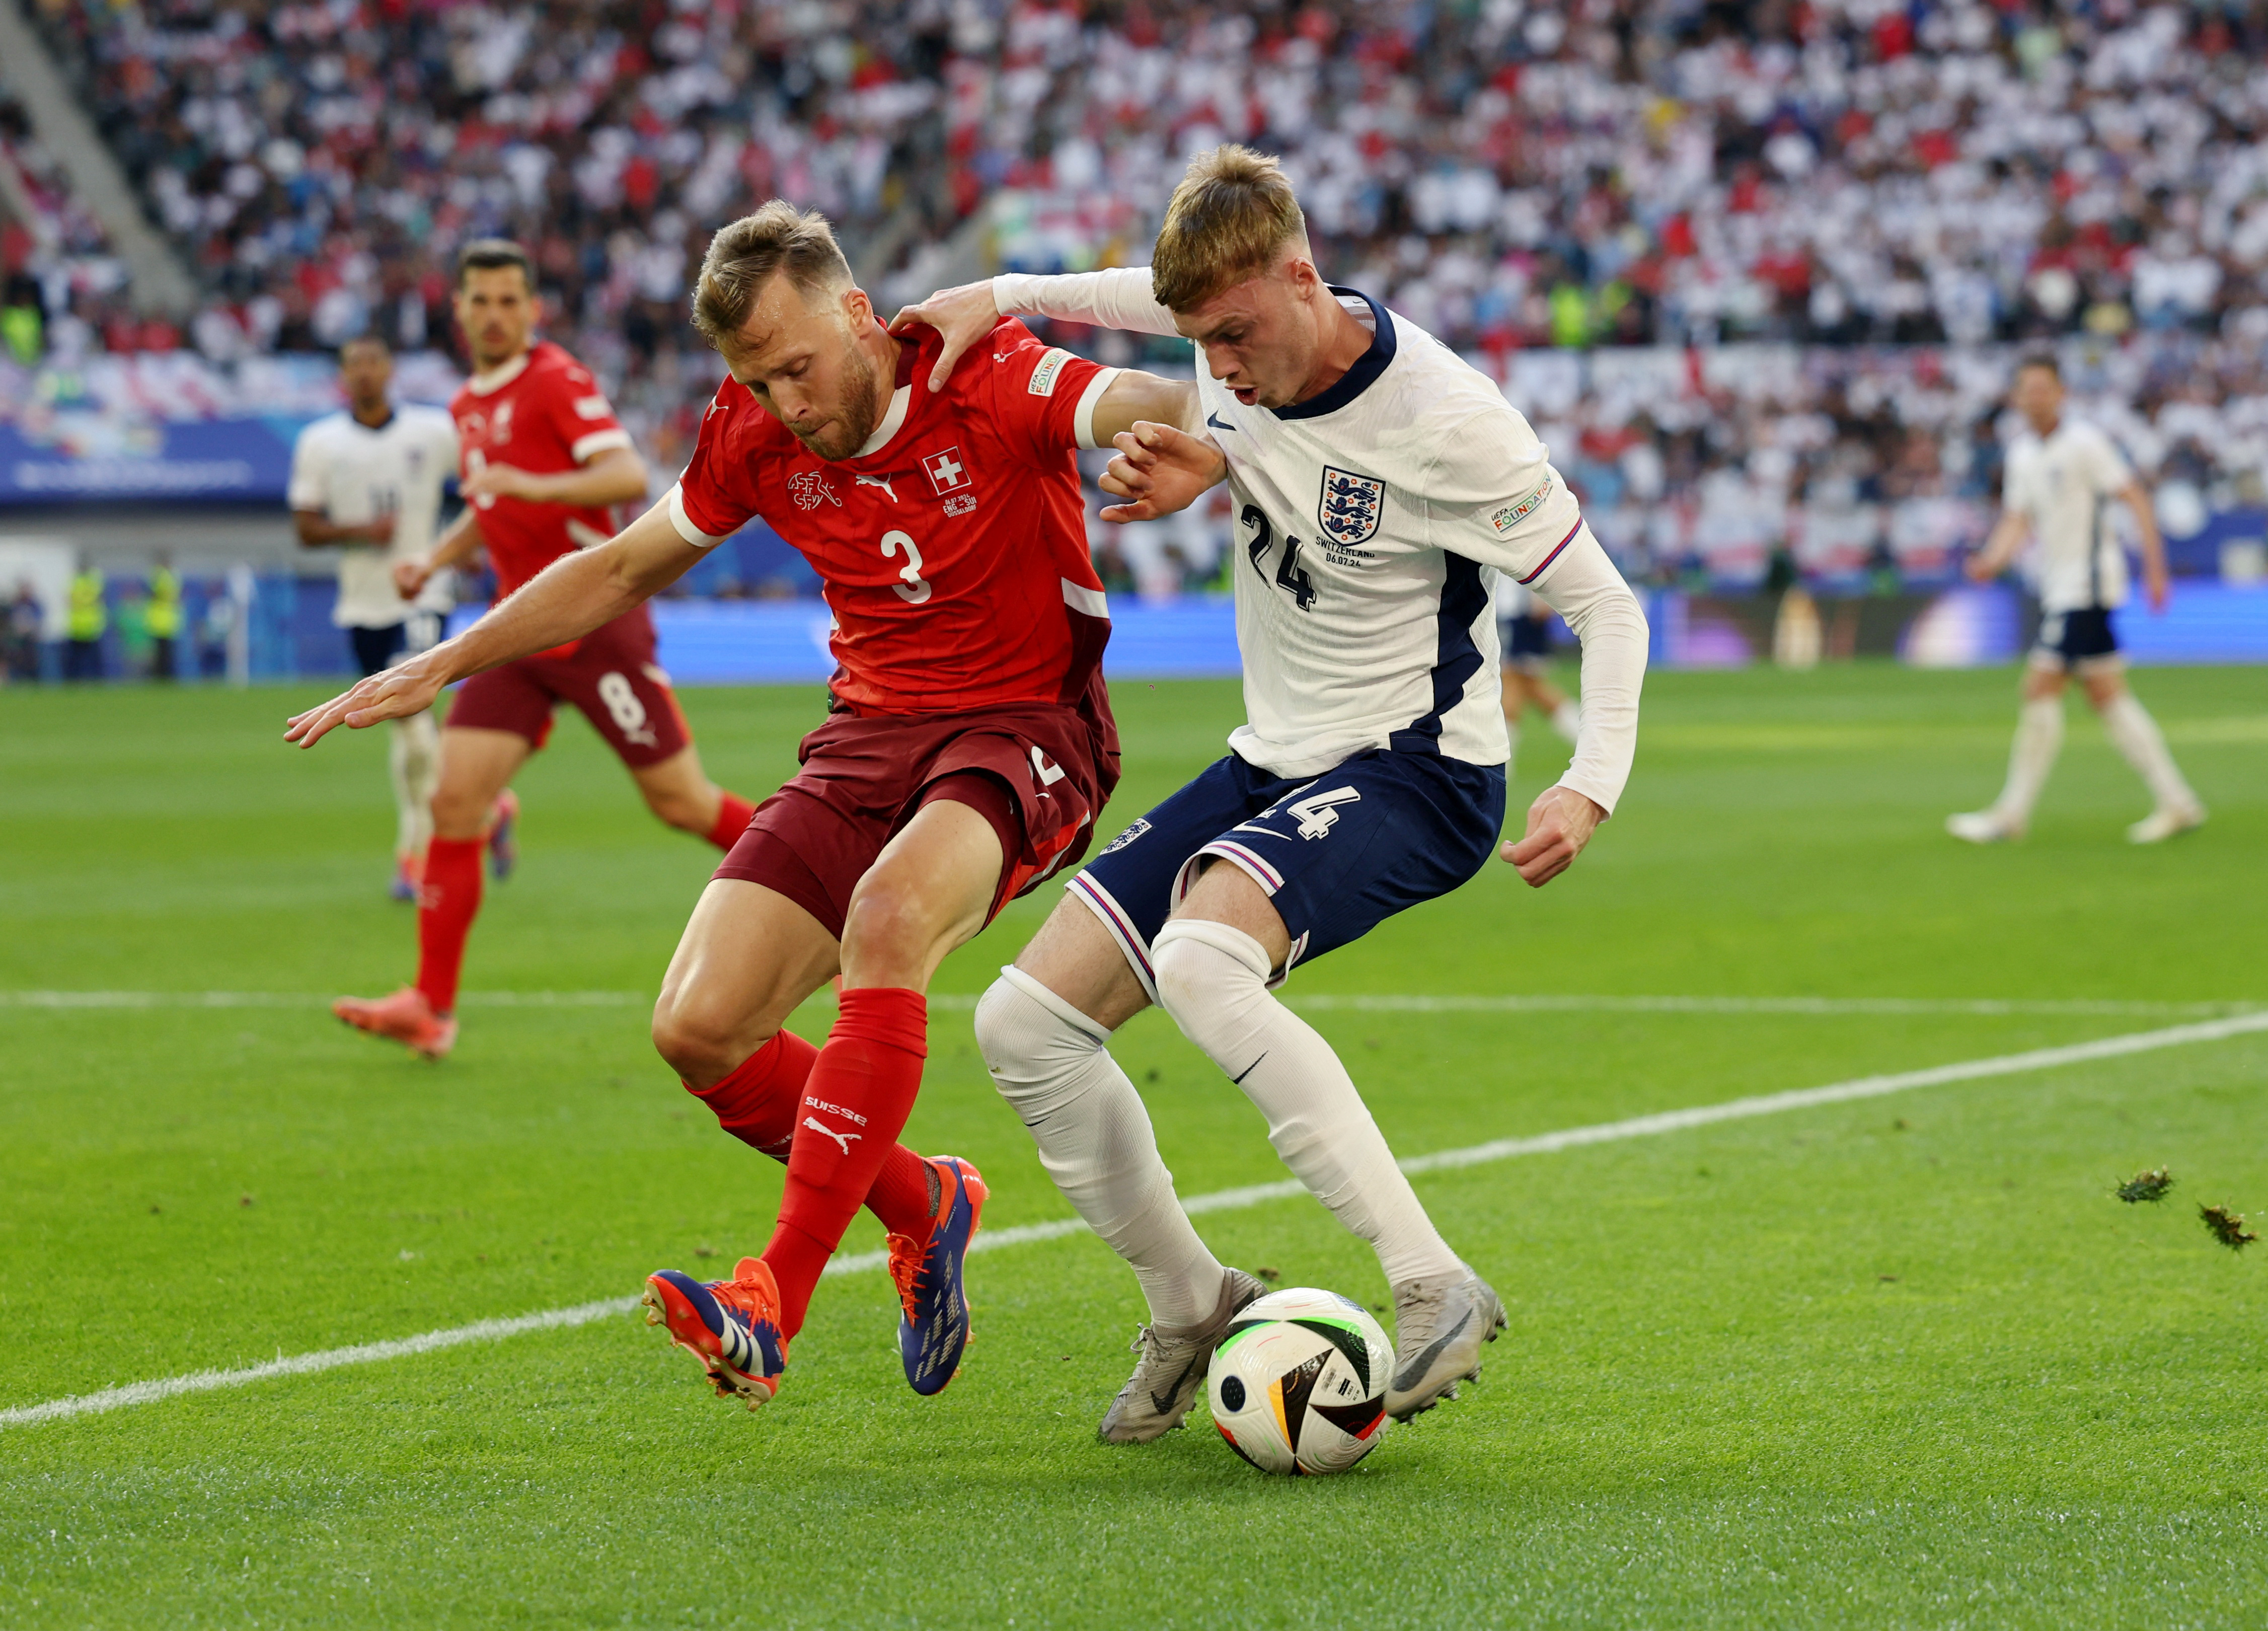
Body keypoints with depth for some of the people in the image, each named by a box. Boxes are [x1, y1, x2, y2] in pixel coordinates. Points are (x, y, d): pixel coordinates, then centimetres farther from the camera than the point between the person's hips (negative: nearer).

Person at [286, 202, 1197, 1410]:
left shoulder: (988, 383, -14)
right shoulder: (755, 437, 2)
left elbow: (1154, 407, -32)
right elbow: (622, 569, 16)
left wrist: (1185, 428, -57)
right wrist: (440, 667, 16)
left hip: (1023, 728, -6)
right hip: (867, 736, 6)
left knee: (889, 915, -37)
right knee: (698, 1027, -11)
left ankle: (777, 1300, -38)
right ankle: (922, 1208, 16)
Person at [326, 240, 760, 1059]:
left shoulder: (556, 381, -10)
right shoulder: (469, 404, 14)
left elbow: (629, 477, -23)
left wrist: (532, 485, -33)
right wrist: (434, 560, 15)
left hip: (595, 619, -7)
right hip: (518, 631, 7)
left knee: (681, 802, -1)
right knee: (454, 801, -6)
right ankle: (431, 1006, -4)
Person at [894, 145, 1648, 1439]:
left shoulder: (1446, 419, -22)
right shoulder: (1243, 341, -3)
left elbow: (1609, 606, -15)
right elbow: (1117, 292, 24)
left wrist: (1592, 788, -29)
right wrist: (992, 300, 11)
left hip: (1413, 768, -8)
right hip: (1273, 762, 8)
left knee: (1200, 960, -37)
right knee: (1026, 1025, -2)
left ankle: (1436, 1288, -36)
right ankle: (1192, 1306, 17)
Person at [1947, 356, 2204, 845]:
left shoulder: (2084, 443, -11)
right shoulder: (2023, 452, 12)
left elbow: (2135, 497, -11)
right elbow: (2018, 519, 13)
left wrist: (2155, 565, -16)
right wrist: (1991, 561, -6)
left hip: (2088, 581, -8)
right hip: (2058, 587, 8)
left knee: (2041, 690, -10)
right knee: (2107, 697, 8)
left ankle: (2012, 813, -5)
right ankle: (2177, 802, 11)